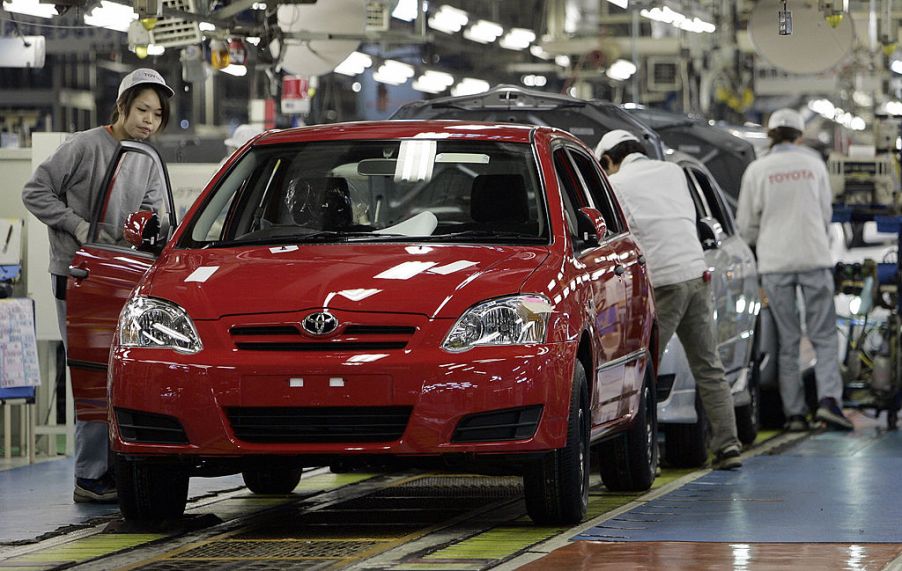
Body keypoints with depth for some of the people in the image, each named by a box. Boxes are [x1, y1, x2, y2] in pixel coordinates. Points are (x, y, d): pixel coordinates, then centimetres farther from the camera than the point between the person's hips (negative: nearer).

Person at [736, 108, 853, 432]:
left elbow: (746, 225, 4)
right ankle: (828, 399, -15)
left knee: (787, 341, 6)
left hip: (774, 262, 0)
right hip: (815, 258, 0)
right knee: (824, 336, 3)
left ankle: (794, 412, 3)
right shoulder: (814, 165, 5)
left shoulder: (757, 170, 0)